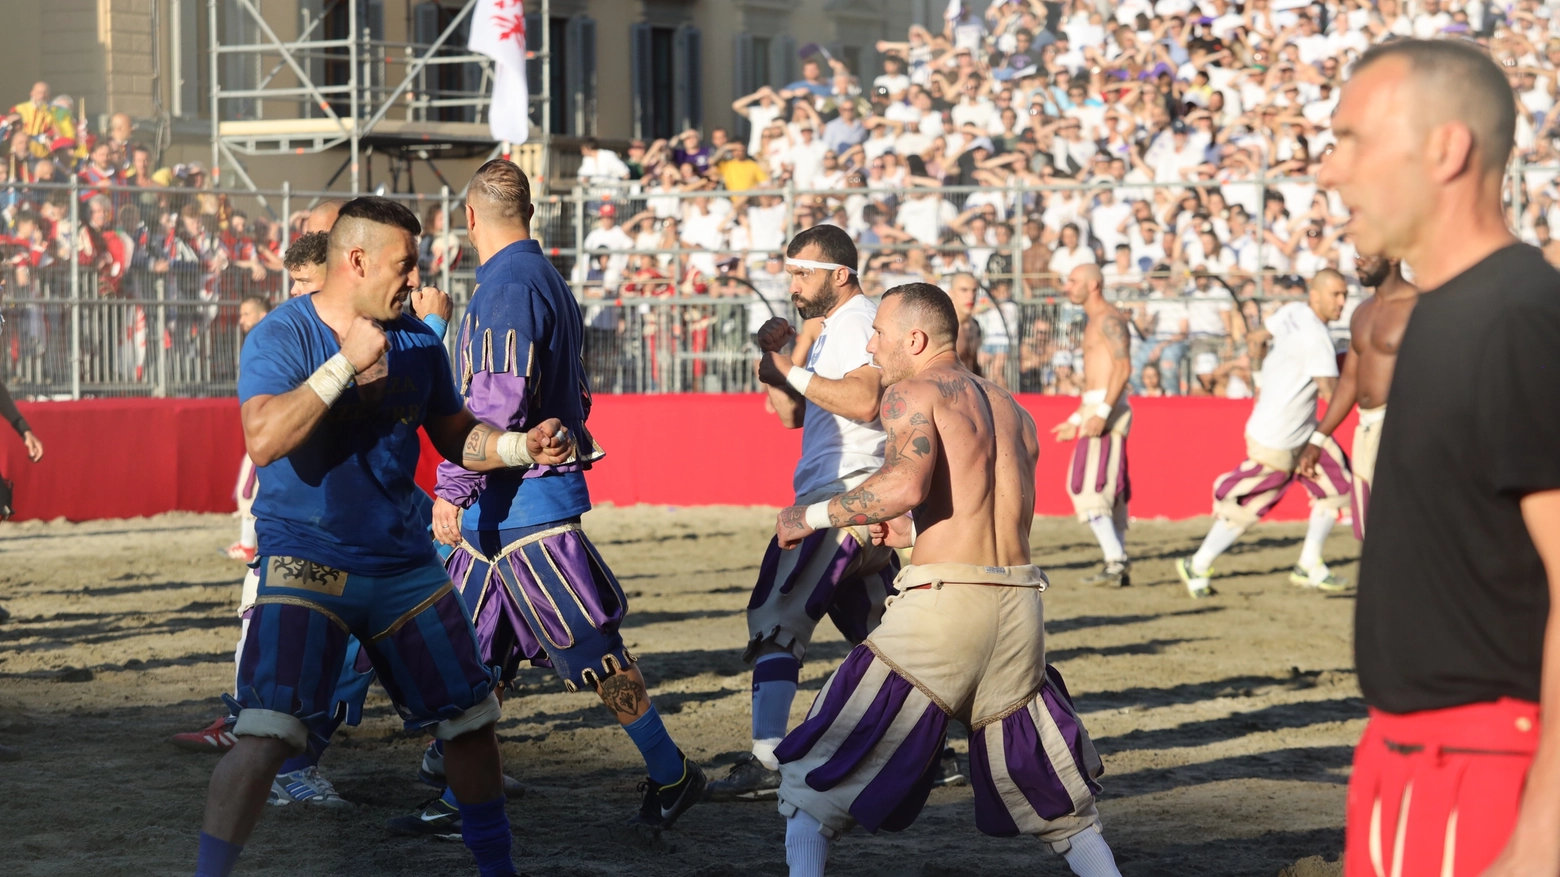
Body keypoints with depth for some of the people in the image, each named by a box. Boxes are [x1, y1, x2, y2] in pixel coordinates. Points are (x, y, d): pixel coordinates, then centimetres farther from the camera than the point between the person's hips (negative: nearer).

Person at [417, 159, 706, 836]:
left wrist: (453, 488, -24)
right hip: (499, 510, 10)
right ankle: (457, 802, 10)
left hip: (522, 502, -10)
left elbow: (496, 403, -25)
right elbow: (574, 394, 22)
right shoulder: (548, 282, 16)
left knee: (590, 648, -2)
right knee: (467, 650, 8)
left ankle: (670, 774, 9)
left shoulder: (509, 289, -16)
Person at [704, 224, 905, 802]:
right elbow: (791, 414, 23)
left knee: (776, 616, -15)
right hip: (859, 500, 11)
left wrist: (792, 372, -22)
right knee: (878, 629, 15)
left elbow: (865, 400, -26)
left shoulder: (856, 320, -9)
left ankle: (766, 763, -22)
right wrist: (775, 358, 8)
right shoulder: (830, 328, 24)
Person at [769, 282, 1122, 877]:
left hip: (943, 599, -6)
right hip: (1020, 601, 6)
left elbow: (905, 485, -18)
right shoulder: (1011, 410, 21)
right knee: (1061, 806, 18)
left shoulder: (913, 393, 0)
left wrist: (813, 516, -6)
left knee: (814, 785, 3)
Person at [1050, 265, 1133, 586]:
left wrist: (1102, 412, -28)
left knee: (1090, 487, -15)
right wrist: (1076, 420, 27)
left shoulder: (1108, 319, -10)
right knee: (1108, 490, 10)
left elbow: (1123, 367, -21)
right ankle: (1119, 564, 10)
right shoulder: (1095, 322, 22)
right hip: (1096, 409, 11)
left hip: (1107, 409, -11)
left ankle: (1115, 562, -19)